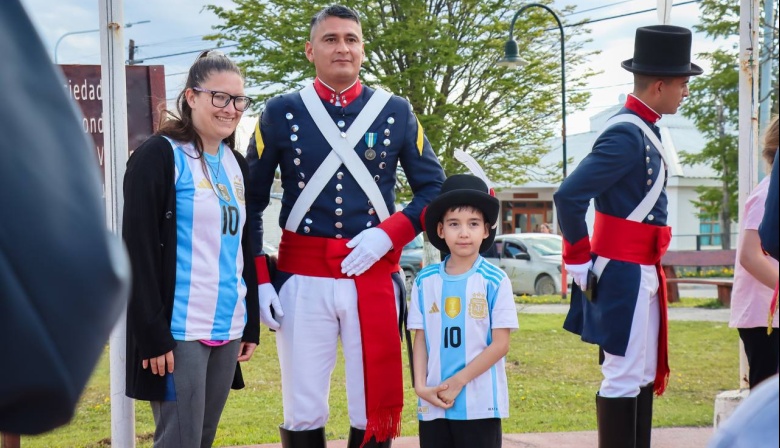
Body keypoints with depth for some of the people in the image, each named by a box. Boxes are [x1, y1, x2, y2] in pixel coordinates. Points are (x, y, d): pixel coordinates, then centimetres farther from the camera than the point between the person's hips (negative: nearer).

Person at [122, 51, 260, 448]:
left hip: (227, 328, 7)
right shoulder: (159, 156, -8)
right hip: (179, 330, -7)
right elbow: (140, 250, -13)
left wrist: (251, 324, 15)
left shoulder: (235, 164, 14)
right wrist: (152, 335, -18)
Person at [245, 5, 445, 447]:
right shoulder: (281, 113, 3)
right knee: (303, 412, 4)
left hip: (373, 274, 1)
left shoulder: (396, 112, 5)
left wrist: (389, 232, -9)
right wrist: (258, 279, -4)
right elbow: (251, 200, 5)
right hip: (301, 280, -1)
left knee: (375, 410, 6)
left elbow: (434, 188, 7)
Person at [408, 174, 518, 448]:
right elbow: (420, 339, 7)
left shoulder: (495, 281, -6)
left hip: (481, 403, -3)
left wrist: (459, 381, -13)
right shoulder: (425, 281, 5)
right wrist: (421, 385, -7)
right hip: (433, 404, 3)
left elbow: (500, 344, -8)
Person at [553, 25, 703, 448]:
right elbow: (568, 196, -25)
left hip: (640, 272, 10)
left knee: (644, 377, 14)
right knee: (624, 378, -5)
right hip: (625, 274, -10)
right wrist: (582, 264, -15)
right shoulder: (626, 135, -19)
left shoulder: (643, 129, 11)